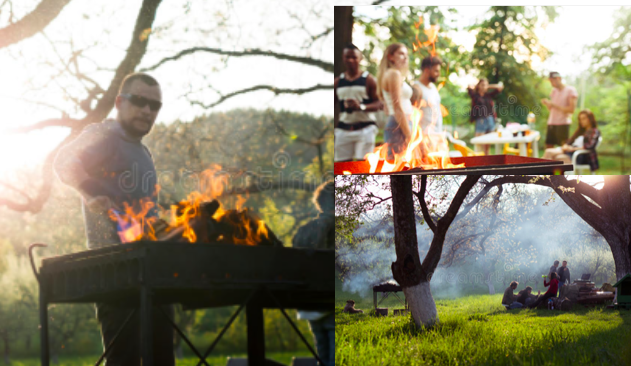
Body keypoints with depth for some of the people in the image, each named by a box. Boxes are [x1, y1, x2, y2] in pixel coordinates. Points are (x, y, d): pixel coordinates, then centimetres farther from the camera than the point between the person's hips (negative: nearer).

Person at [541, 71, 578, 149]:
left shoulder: (570, 90, -3)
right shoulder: (554, 91, 17)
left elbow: (571, 109, -11)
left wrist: (554, 105, -14)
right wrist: (547, 104, -1)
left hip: (563, 124, -7)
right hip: (551, 123, 7)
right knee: (548, 147, 3)